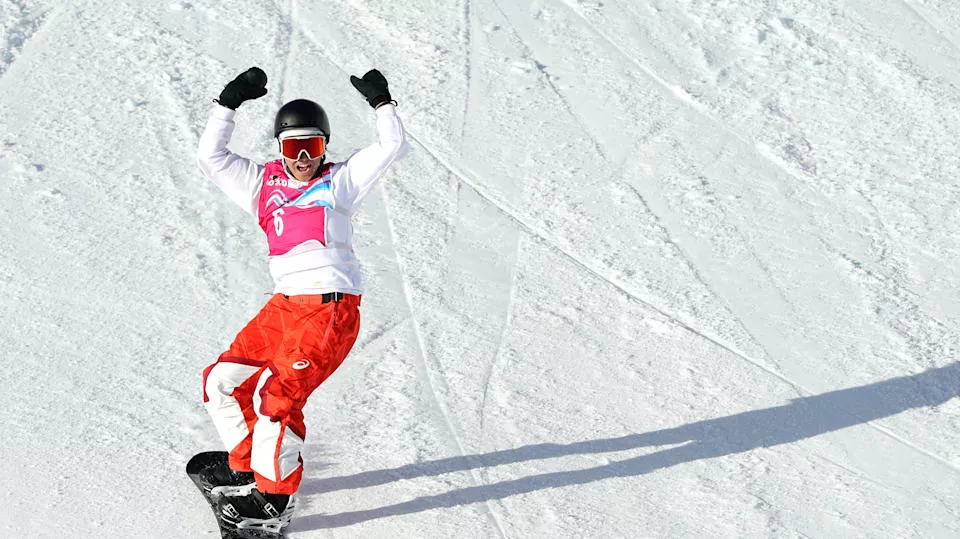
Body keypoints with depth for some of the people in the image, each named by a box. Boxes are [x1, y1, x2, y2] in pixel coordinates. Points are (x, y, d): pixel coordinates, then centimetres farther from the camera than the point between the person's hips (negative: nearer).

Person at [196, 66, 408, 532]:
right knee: (222, 381, 5)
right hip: (284, 306, 6)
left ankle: (274, 500, -2)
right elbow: (211, 157, 11)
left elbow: (393, 148, -2)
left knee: (277, 394, -16)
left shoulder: (339, 181, 3)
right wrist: (230, 103, 6)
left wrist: (381, 103, -6)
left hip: (333, 308, -6)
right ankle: (249, 470, 22)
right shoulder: (264, 184, 13)